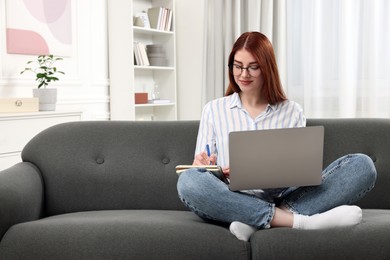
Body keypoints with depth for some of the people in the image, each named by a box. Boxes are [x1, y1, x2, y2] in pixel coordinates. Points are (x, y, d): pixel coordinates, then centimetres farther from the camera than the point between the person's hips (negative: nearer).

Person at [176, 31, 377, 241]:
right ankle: (298, 221, -32)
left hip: (282, 199, 1)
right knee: (188, 181, -34)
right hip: (233, 203, -1)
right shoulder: (213, 110, 15)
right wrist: (202, 165, -11)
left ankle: (255, 223, -31)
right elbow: (198, 170, 13)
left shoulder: (292, 112, 15)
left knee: (362, 165, -18)